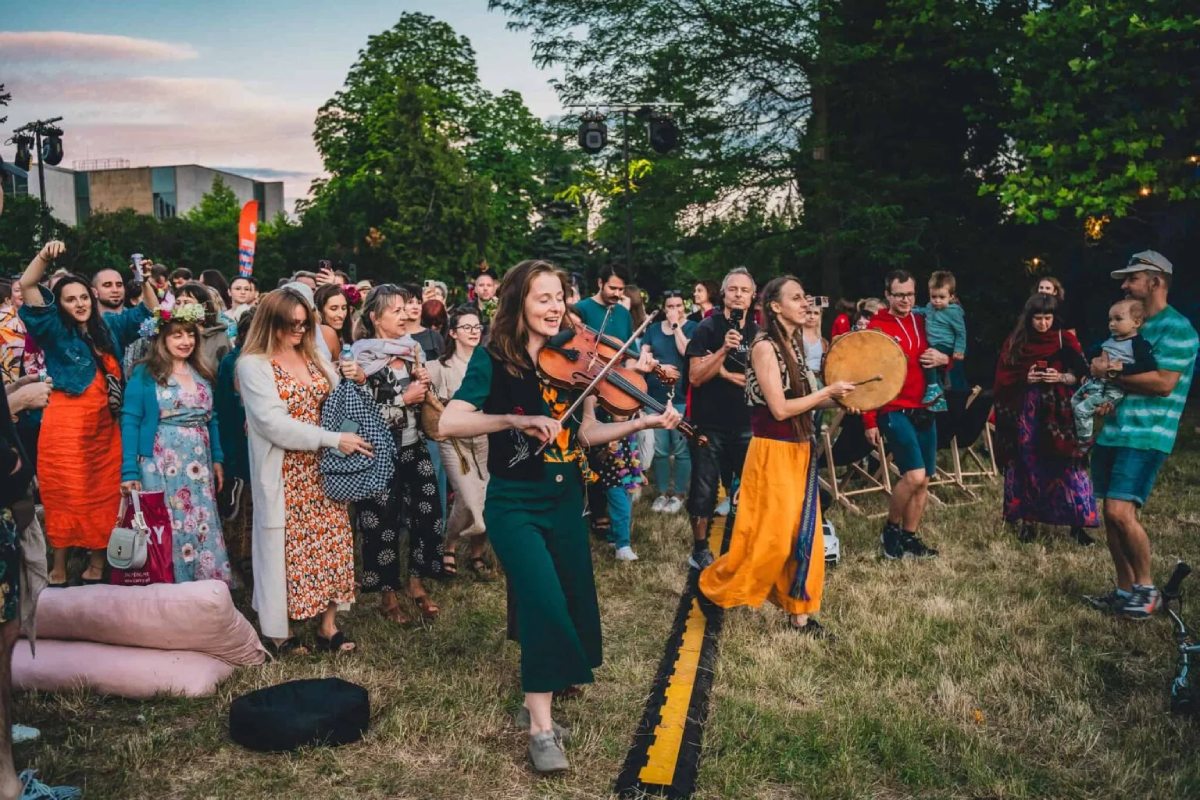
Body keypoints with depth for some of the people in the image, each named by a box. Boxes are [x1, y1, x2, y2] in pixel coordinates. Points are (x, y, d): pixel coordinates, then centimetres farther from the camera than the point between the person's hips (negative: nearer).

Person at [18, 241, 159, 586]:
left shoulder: (109, 327, 12)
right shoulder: (54, 330, 1)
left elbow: (149, 311, 21)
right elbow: (27, 287, -11)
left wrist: (146, 282, 5)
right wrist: (44, 256, -23)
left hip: (105, 426, 4)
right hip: (66, 424, -4)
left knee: (104, 495, 9)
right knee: (66, 495, -1)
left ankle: (96, 564, 22)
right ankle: (58, 568, 9)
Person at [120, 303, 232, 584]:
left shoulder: (203, 374, 13)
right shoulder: (144, 374, -3)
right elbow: (130, 422, -8)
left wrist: (217, 459, 11)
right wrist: (130, 472, -15)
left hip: (199, 467, 5)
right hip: (162, 466, -5)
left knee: (205, 530, 4)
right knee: (167, 531, 0)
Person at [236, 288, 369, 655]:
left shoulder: (313, 357, 12)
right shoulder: (253, 365, -8)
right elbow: (273, 423, -17)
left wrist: (352, 382, -4)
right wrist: (333, 439, -19)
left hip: (321, 469, 6)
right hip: (282, 474, -6)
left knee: (330, 540, 5)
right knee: (284, 545, 2)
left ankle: (328, 626, 14)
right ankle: (278, 633, 15)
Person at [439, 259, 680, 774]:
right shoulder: (493, 360, -12)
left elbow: (586, 434, 2)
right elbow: (449, 424, -23)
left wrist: (643, 423, -10)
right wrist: (516, 419, -34)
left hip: (565, 499, 5)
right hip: (515, 504, -5)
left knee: (575, 600, 14)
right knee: (546, 602, -19)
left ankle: (551, 675, 45)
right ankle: (541, 728, -4)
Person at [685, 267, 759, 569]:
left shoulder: (758, 333, 6)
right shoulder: (707, 329, -4)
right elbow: (695, 377, -12)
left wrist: (725, 372, -9)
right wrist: (724, 349, -23)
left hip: (747, 424, 3)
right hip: (709, 424, -3)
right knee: (705, 489, 3)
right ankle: (700, 549, 17)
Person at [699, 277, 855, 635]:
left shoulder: (795, 344, 10)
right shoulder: (764, 347, -15)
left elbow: (803, 400, 10)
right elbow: (780, 408, -20)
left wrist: (836, 399, -3)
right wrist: (828, 391, -14)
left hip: (800, 451, 8)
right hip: (773, 453, -8)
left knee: (804, 536, 9)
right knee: (771, 539, -3)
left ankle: (798, 613, 19)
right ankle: (714, 588, 16)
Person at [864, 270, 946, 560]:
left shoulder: (923, 324, 11)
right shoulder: (876, 327, -6)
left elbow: (953, 355, 22)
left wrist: (943, 359, -3)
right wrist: (870, 421, -13)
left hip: (925, 410, 6)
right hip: (895, 412, -6)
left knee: (923, 480, 8)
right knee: (914, 475, -16)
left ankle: (909, 537, 21)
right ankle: (890, 530, 5)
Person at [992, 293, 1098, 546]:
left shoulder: (1065, 339, 0)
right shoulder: (1015, 342, 4)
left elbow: (1079, 375, 0)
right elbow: (1003, 379, 4)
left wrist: (1061, 378, -19)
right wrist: (1025, 378, -13)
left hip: (1057, 412, -1)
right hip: (1025, 412, 2)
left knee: (1066, 464, -5)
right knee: (1028, 465, 6)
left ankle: (1077, 523, 1)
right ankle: (1027, 519, 16)